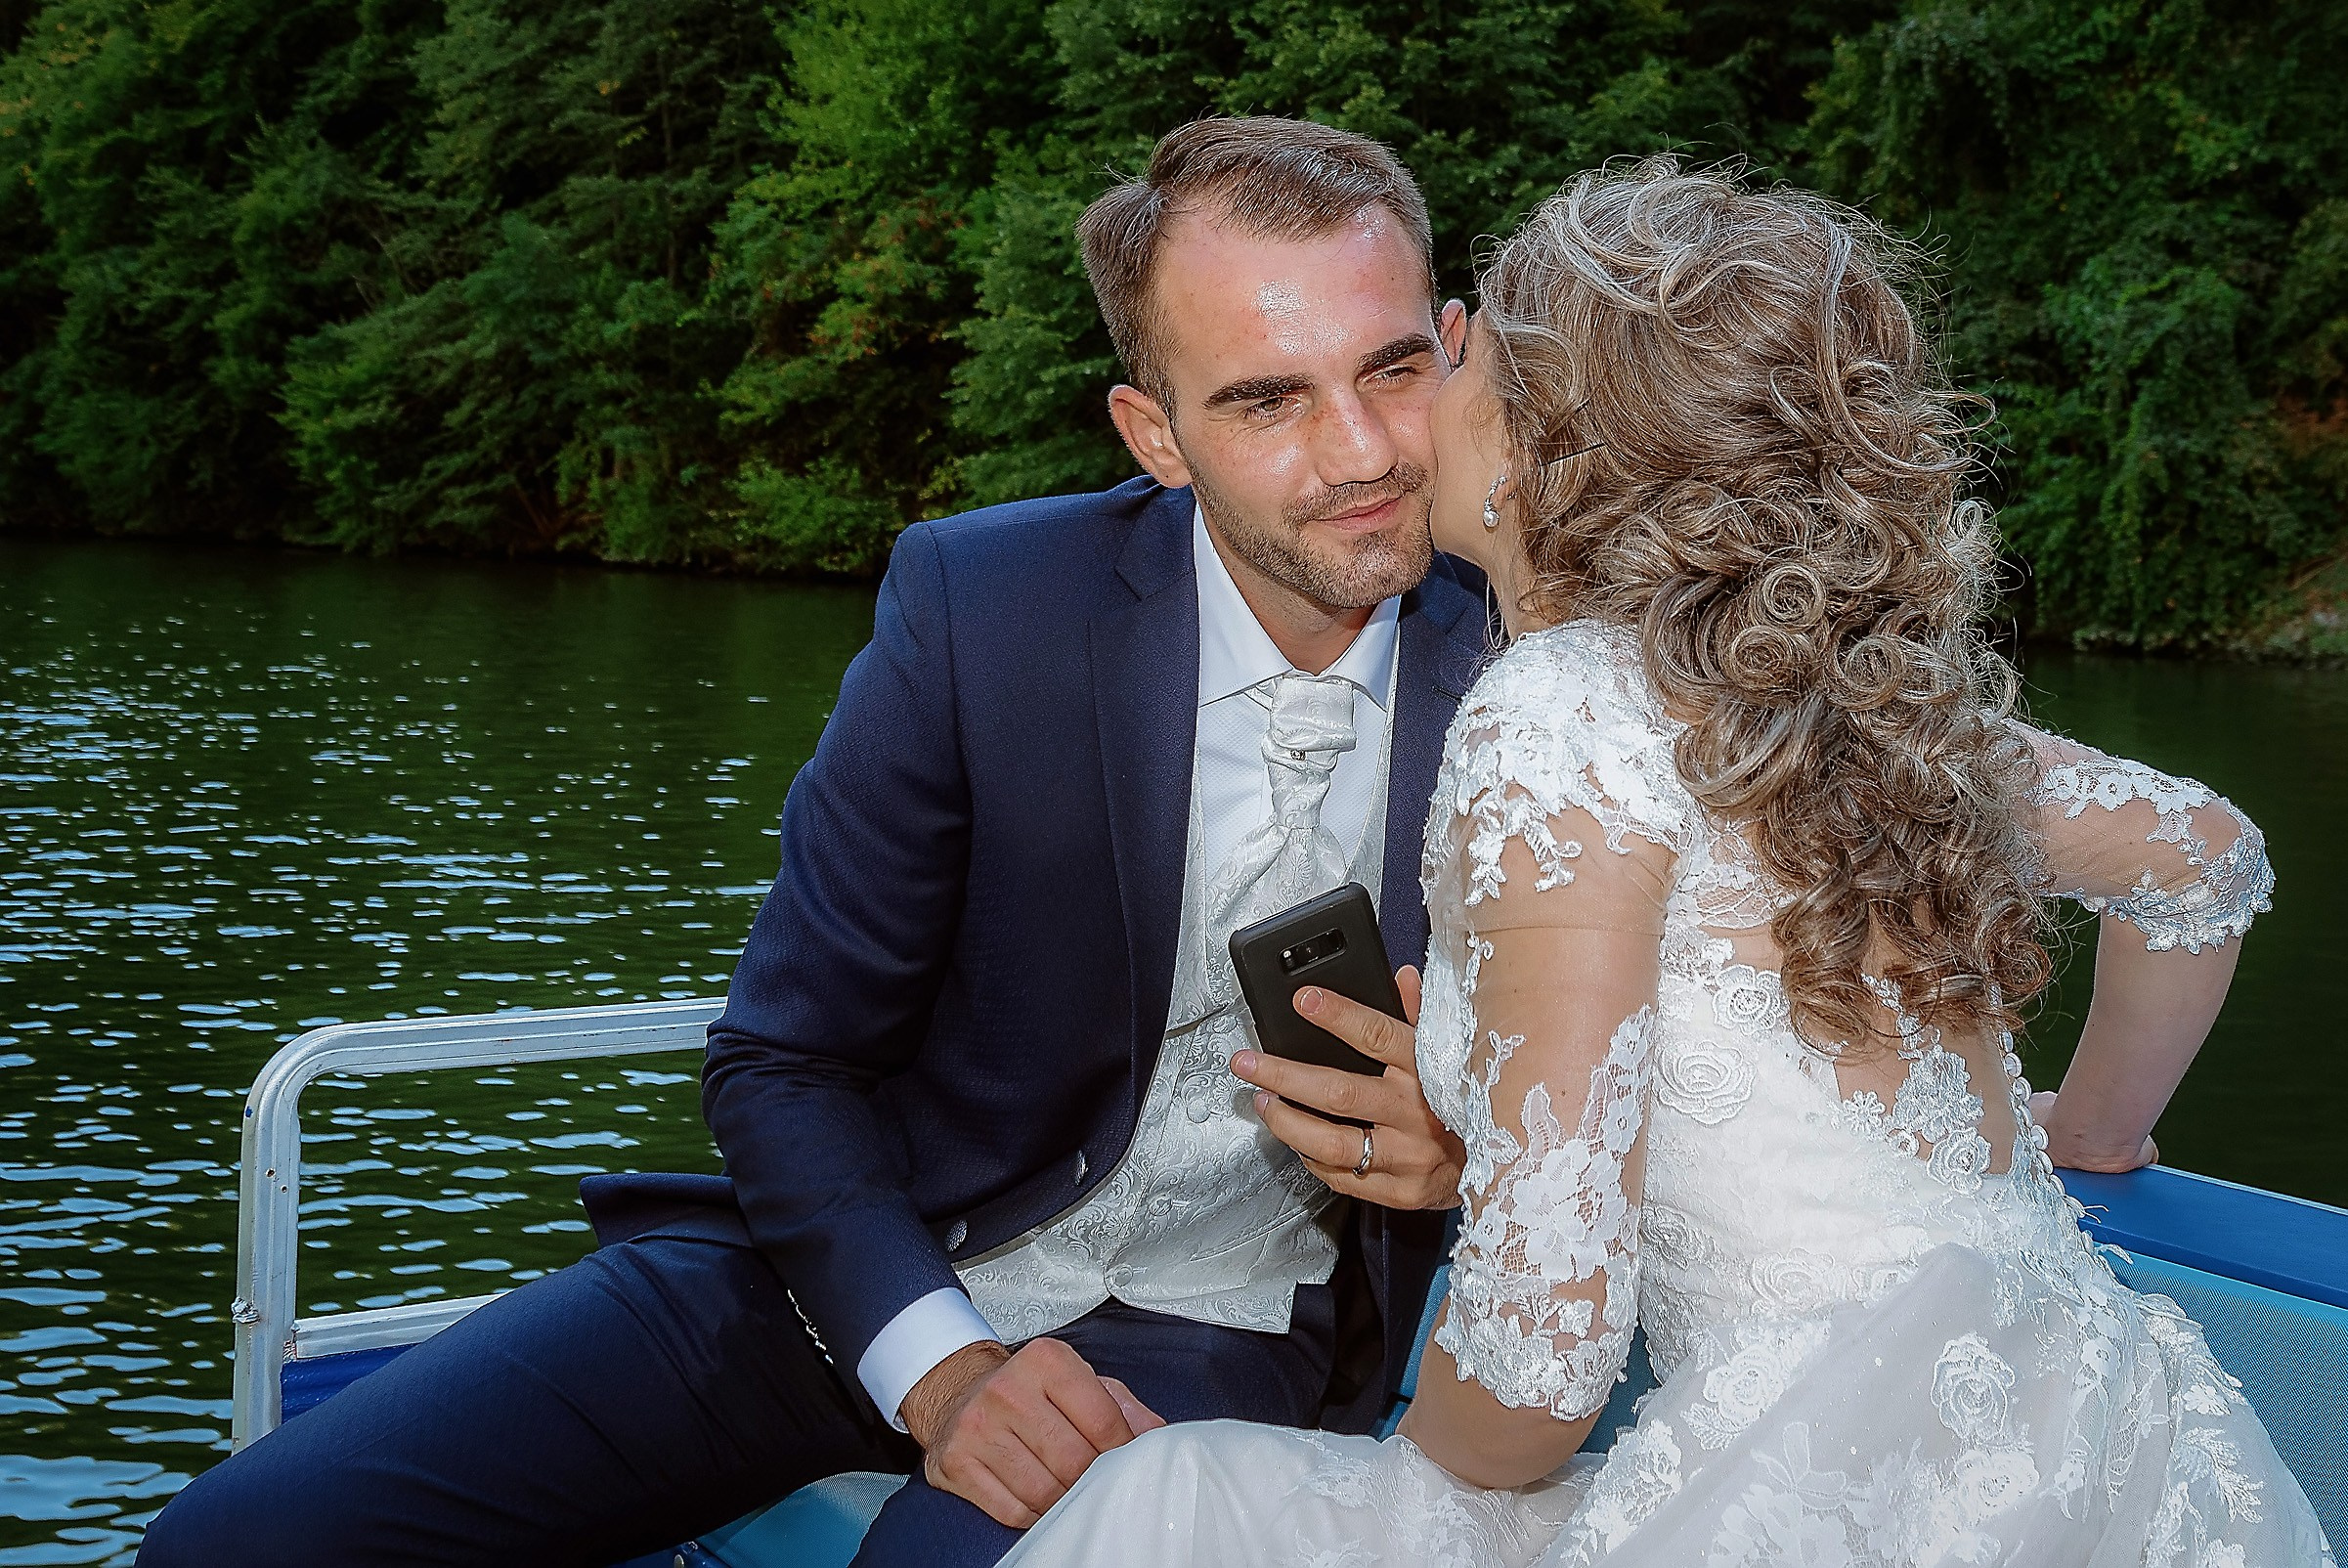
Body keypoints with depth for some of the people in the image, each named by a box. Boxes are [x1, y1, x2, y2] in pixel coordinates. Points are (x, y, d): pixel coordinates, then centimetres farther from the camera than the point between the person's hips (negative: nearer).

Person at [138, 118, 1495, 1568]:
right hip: (885, 1269, 1)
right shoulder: (976, 603, -12)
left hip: (1225, 1324, 0)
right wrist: (938, 1368, -20)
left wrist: (1465, 1149, -18)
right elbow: (783, 1063, -5)